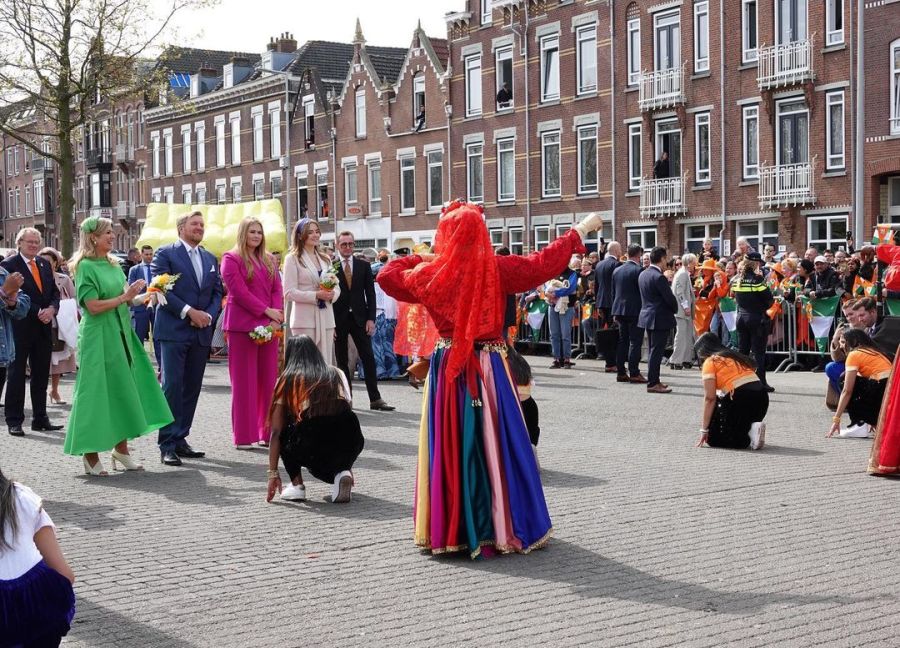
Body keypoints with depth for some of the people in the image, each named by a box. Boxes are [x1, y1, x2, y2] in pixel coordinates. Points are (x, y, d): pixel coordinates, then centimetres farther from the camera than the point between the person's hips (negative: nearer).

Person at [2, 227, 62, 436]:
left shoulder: (44, 264, 13)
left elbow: (54, 291, 13)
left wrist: (52, 309, -8)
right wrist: (37, 312, -18)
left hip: (43, 327, 6)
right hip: (20, 327, -6)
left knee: (41, 374, 10)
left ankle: (40, 419, 18)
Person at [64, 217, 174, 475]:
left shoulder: (113, 265, 13)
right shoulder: (85, 267, -9)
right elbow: (94, 306, -17)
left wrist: (139, 297, -4)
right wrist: (124, 297, -13)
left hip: (120, 335, 7)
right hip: (99, 337, -7)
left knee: (122, 391, 8)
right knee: (98, 391, -3)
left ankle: (121, 447, 16)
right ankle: (90, 454, 5)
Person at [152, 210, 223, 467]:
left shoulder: (210, 259, 17)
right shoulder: (165, 254, -1)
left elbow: (217, 292, 14)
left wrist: (209, 315, -5)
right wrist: (189, 311, -15)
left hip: (201, 332, 6)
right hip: (174, 330, -6)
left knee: (192, 387, 8)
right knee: (172, 386, -9)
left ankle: (180, 439, 15)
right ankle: (167, 445, -6)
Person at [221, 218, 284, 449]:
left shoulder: (269, 260, 17)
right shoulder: (231, 258, -1)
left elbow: (277, 290, 11)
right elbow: (239, 291, -10)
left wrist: (276, 319, -5)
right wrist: (267, 311, -12)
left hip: (269, 326, 5)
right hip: (243, 325, -5)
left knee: (268, 378, 5)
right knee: (244, 380, -2)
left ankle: (267, 432, 11)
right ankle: (244, 435, 3)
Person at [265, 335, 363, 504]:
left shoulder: (287, 379, 16)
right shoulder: (337, 373, 23)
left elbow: (276, 432, 12)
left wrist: (273, 473, 15)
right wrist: (347, 464, 38)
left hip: (312, 447, -3)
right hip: (350, 443, 3)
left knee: (285, 433, 29)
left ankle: (297, 484, 14)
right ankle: (342, 472, 8)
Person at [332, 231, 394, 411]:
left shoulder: (364, 265, 7)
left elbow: (370, 293, 6)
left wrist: (371, 319, -2)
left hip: (359, 318, 2)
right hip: (338, 320, -2)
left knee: (369, 358, -2)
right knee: (342, 361, 5)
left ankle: (375, 398, 1)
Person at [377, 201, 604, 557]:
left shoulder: (432, 273, -5)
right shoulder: (498, 269, -10)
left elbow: (388, 275, 9)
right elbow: (544, 263, -4)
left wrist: (422, 258, 16)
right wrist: (580, 231, 6)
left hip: (447, 369, 2)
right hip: (489, 368, -2)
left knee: (449, 445, 8)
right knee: (495, 444, 5)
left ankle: (447, 527, 13)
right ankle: (500, 526, 11)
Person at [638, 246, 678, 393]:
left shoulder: (643, 275, 7)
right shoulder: (659, 277, -20)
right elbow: (670, 298, -18)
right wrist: (675, 309, 2)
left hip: (647, 316, 9)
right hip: (660, 319, -9)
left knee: (653, 351, 16)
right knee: (656, 351, -5)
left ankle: (654, 380, 22)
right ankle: (653, 383, -3)